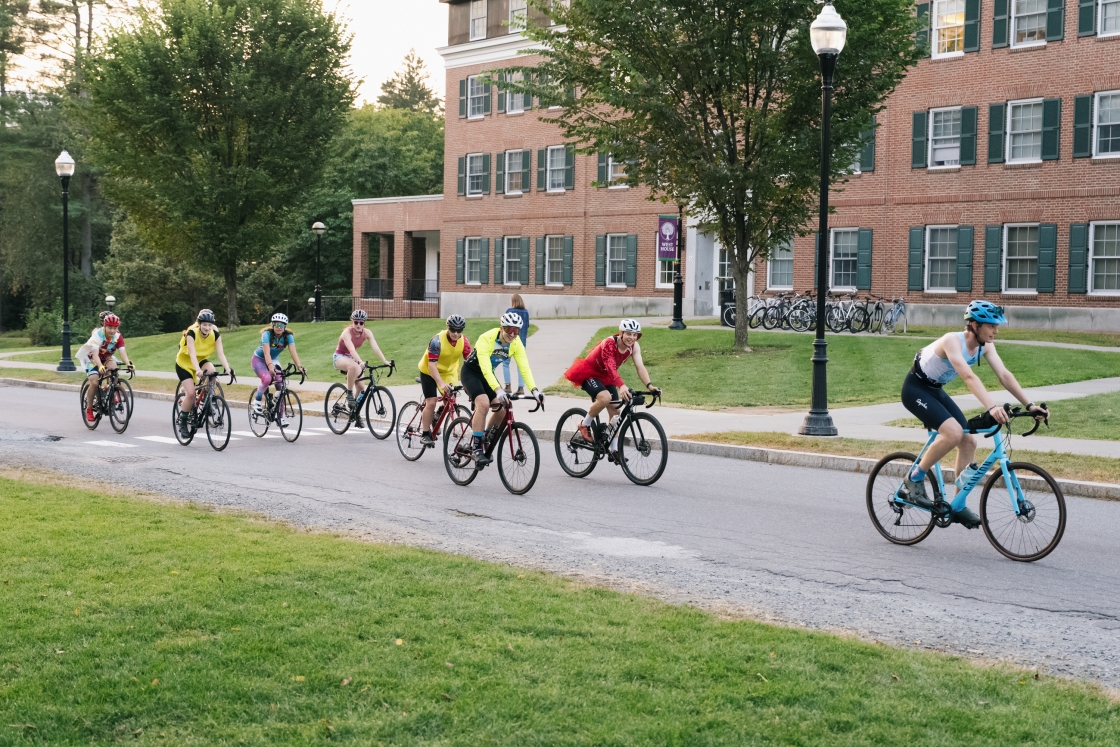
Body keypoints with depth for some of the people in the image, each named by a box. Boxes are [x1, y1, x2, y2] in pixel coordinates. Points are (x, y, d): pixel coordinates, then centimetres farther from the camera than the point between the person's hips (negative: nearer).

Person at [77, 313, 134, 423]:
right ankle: (89, 409, -4)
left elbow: (123, 352, -27)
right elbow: (95, 354, -38)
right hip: (93, 359, -3)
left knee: (113, 367, -30)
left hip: (106, 358, 3)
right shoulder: (98, 334, -29)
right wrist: (100, 366, -55)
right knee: (94, 382, -20)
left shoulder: (118, 336, -17)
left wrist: (128, 364, -46)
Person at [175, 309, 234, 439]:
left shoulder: (215, 335, -17)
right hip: (184, 363, -3)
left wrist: (228, 368, -41)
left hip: (201, 360, 3)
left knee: (211, 370, -32)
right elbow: (192, 354, -37)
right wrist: (198, 370, -53)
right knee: (190, 393, -18)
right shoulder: (192, 333, -28)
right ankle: (182, 422, 2)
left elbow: (220, 353, -24)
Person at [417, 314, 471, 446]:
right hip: (429, 372, -4)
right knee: (431, 403, -11)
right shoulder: (437, 341, -30)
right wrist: (441, 384, -44)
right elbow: (432, 366, -33)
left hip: (448, 372, 4)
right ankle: (425, 434, 1)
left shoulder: (463, 341, -17)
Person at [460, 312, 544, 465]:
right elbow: (485, 368, -39)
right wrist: (498, 390, -52)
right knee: (483, 403, -30)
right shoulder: (486, 339, -31)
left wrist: (534, 389, -36)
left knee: (502, 409, -7)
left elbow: (524, 367, -21)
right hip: (471, 372, -6)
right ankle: (476, 447, -22)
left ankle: (486, 440, 18)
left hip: (488, 374, 6)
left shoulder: (516, 343, -15)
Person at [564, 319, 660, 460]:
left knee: (615, 410, 1)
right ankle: (584, 425, -11)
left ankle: (614, 450, 10)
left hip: (606, 376, 7)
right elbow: (610, 367, -44)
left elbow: (640, 367, -22)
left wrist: (649, 386, -38)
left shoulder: (634, 347, -13)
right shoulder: (609, 343, -33)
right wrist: (622, 386, -59)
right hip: (589, 373, -7)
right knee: (605, 397, -33)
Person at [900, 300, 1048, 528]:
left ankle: (958, 507, 11)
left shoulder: (985, 346, -7)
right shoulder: (952, 341, -30)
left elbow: (1005, 376, -13)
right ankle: (913, 481, -10)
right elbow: (969, 377, -43)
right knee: (953, 432, -27)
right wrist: (992, 407, -55)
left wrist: (1030, 405, -24)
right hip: (915, 389, -8)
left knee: (968, 442, 1)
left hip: (936, 390, 8)